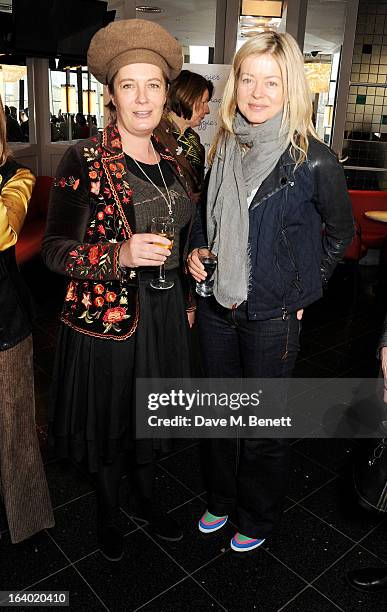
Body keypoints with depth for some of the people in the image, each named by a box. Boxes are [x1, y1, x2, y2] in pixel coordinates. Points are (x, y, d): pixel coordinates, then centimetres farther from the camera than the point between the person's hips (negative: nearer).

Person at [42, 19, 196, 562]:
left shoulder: (169, 161, 5)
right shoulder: (84, 161, -14)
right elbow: (55, 250, -15)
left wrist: (186, 301, 17)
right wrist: (120, 256, -31)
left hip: (162, 314, 5)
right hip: (106, 317, -5)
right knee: (109, 419, 13)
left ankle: (146, 498, 47)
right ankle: (107, 512, 42)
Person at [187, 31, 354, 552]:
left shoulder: (313, 161, -14)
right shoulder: (224, 148, 1)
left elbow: (340, 232, -1)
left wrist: (301, 291, -2)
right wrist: (196, 251, -2)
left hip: (272, 318, -5)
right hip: (217, 309, 5)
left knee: (264, 429, 13)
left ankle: (258, 519, 39)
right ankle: (220, 499, 46)